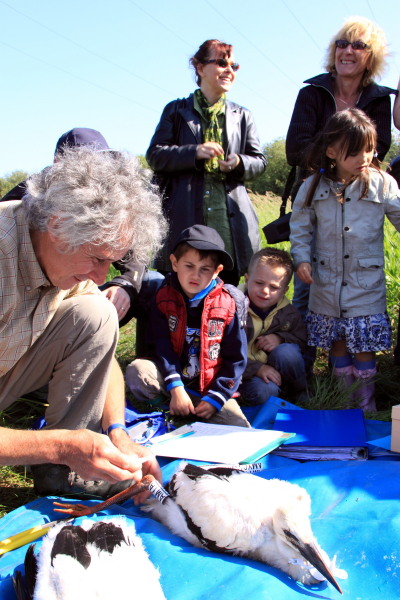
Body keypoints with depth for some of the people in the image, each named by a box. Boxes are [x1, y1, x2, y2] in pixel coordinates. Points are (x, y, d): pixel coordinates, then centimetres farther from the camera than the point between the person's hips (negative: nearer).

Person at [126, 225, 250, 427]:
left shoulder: (229, 304, -5)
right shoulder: (164, 297, -1)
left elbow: (235, 359, -3)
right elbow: (162, 345, -8)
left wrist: (214, 398, -11)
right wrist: (175, 388, -21)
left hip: (210, 386, -1)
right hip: (171, 377, 1)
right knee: (136, 371, -27)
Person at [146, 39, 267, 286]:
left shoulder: (242, 116, 20)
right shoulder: (177, 111, 12)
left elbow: (260, 160, 16)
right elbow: (155, 155, 3)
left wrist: (239, 163, -8)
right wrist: (195, 152, -13)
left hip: (230, 217, 2)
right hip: (186, 216, -2)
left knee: (229, 283, 1)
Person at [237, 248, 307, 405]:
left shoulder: (288, 312, -3)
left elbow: (302, 340, 10)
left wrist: (281, 338, -13)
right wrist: (256, 368, -27)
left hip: (276, 368, 4)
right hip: (247, 372, -4)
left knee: (286, 351, -28)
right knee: (263, 391, -35)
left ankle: (303, 393, -1)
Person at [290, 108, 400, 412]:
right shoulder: (313, 187, -3)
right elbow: (300, 225, 5)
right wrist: (301, 259, -6)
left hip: (366, 284, -2)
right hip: (327, 282, 2)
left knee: (364, 345, 2)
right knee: (337, 343, 13)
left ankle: (366, 403, 21)